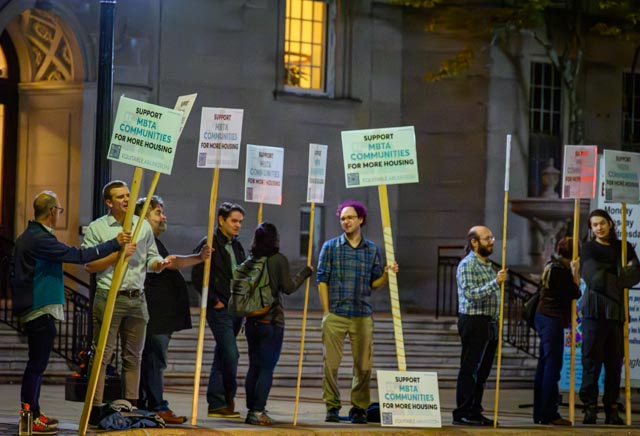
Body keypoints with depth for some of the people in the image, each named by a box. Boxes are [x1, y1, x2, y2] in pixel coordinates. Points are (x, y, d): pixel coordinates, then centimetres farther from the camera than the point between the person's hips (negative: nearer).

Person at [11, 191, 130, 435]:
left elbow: (15, 272, 22)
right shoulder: (41, 239, -19)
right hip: (41, 310, -10)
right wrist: (115, 244, -16)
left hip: (30, 309, 10)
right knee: (37, 363, -6)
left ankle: (32, 413, 23)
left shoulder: (26, 237, 14)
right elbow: (78, 256, -21)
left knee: (36, 363, 16)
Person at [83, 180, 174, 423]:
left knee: (133, 356, 8)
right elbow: (90, 265, -5)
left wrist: (160, 263, -9)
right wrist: (119, 253, -14)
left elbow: (151, 258, 14)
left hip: (137, 299, 4)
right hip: (109, 297, -4)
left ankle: (131, 408, 13)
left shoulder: (143, 226, 12)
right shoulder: (96, 228, 0)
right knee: (103, 354, -6)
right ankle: (95, 409, -5)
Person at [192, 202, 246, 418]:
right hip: (219, 309, -8)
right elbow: (197, 277, -12)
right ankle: (228, 398, 0)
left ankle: (217, 404, 13)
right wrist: (214, 301, -13)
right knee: (231, 354, -13)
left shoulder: (237, 247, 17)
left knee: (222, 356, 10)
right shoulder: (208, 244, -7)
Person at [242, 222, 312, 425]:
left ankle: (251, 410, 13)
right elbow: (288, 287, -10)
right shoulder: (278, 260, -8)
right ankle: (258, 411, -9)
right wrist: (304, 273, 3)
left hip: (252, 320, 5)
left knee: (254, 367, 12)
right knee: (267, 368, -3)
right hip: (272, 321, -5)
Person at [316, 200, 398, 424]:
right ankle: (332, 407, 7)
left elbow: (374, 283, 13)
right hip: (335, 316, -1)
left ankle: (359, 408, 10)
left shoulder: (373, 249, 10)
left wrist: (387, 274, -8)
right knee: (331, 364, -2)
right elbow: (322, 280, 3)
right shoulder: (331, 246, 5)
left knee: (363, 365, 0)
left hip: (362, 316, 1)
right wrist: (326, 311, -3)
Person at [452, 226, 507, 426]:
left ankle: (475, 412, 15)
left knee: (482, 371, 10)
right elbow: (471, 294, -21)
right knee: (469, 370, -6)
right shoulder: (467, 265, -10)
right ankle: (462, 413, -3)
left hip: (490, 323, 8)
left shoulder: (488, 265, 18)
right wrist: (495, 283, -27)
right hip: (473, 322, -8)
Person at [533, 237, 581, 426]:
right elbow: (574, 293, -14)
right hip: (553, 320, -10)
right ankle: (549, 414, -6)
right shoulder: (560, 270, -15)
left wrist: (574, 273, 9)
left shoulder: (551, 266, 13)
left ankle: (540, 413, 17)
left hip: (543, 317, 10)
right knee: (552, 366, -7)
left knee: (544, 366, 13)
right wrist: (575, 272, -6)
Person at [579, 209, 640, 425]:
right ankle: (590, 407, -3)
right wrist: (621, 280, -4)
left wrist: (612, 280, -12)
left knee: (615, 362, 3)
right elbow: (595, 279, -9)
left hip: (617, 311, 3)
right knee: (592, 361, -5)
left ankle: (612, 409, 7)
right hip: (595, 310, -3)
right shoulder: (588, 249, 4)